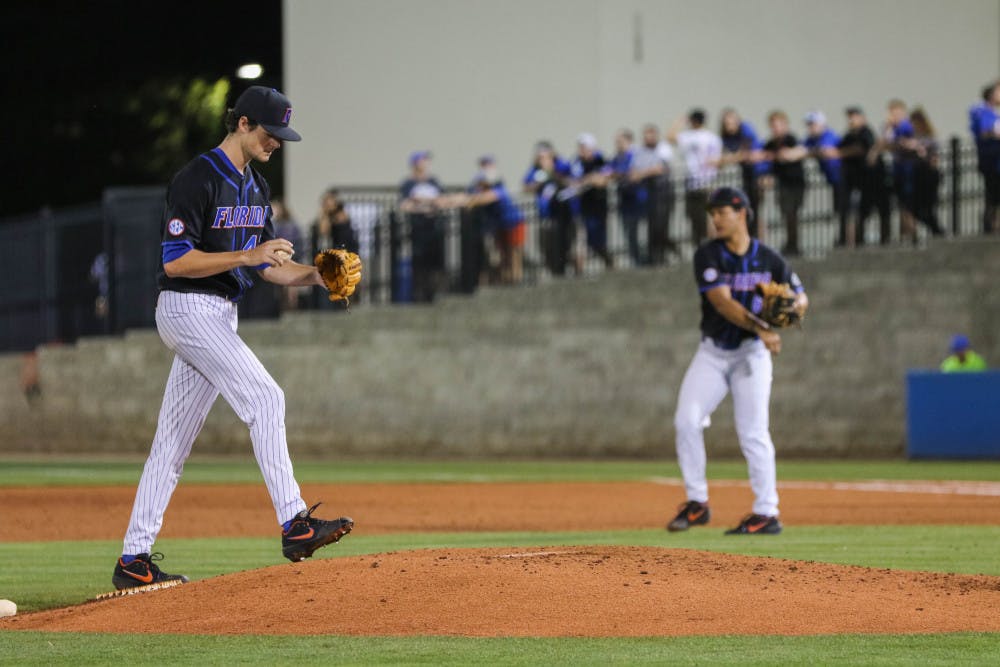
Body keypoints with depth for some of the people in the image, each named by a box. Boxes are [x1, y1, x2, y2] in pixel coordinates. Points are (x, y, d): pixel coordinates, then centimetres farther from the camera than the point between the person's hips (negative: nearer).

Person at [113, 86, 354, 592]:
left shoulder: (255, 188, 14)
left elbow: (267, 265, 17)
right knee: (264, 397, -20)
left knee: (173, 441, 8)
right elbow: (175, 261, -20)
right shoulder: (198, 179, -14)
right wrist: (248, 255, -25)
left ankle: (134, 560, 9)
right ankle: (293, 524, -25)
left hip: (221, 316, 9)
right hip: (187, 309, -9)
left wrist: (313, 276, -2)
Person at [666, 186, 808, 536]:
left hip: (751, 353, -1)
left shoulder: (768, 259, -3)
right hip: (712, 352, 1)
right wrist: (759, 327, -33)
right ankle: (697, 503, 2)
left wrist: (788, 308, -17)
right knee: (686, 421, -10)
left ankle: (766, 513, -2)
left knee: (753, 431, -8)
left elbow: (801, 298, 8)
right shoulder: (708, 255, -7)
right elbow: (722, 301, -21)